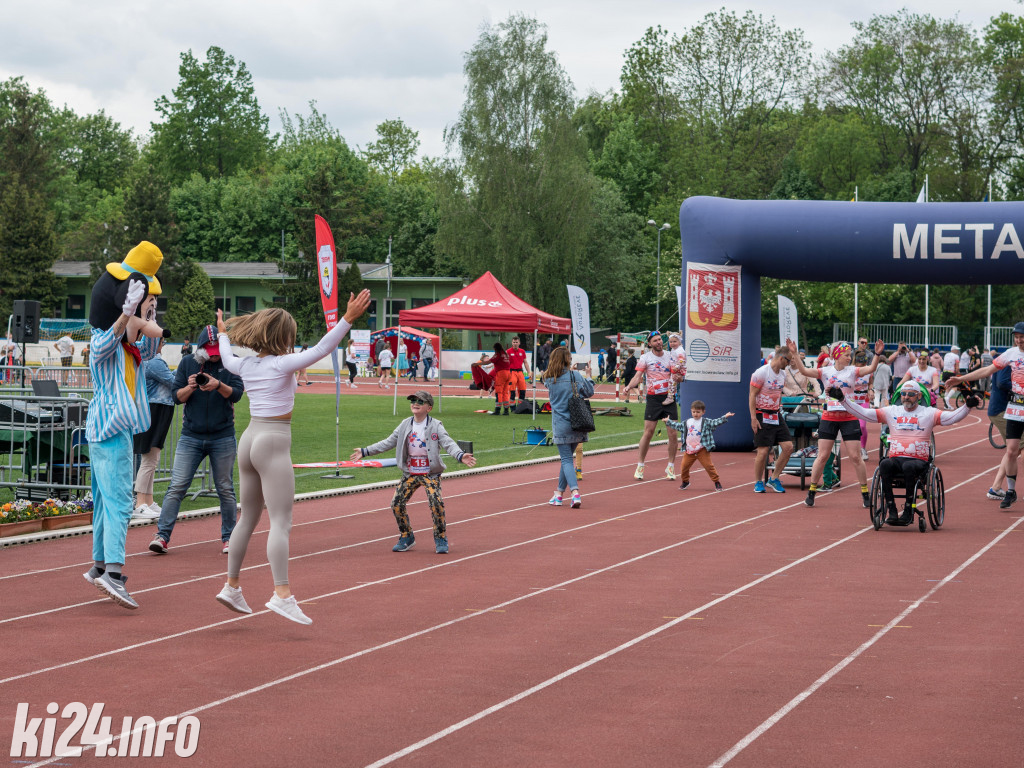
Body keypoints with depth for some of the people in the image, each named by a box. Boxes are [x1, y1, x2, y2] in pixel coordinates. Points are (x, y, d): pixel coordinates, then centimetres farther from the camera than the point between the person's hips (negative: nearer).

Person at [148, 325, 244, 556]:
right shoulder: (187, 363, 3)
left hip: (223, 438, 0)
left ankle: (229, 537, 16)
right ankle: (162, 536, -7)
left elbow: (236, 393, -10)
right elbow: (177, 396, 1)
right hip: (191, 437, 1)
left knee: (225, 489, 6)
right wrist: (190, 387, -20)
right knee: (176, 487, -6)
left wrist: (218, 385, -29)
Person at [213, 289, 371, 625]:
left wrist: (223, 334, 50)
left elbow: (227, 359, 31)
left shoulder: (246, 364, 7)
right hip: (273, 444, -8)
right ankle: (282, 594, -21)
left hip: (249, 439, 8)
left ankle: (232, 587, 23)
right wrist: (347, 319, -25)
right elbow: (321, 349, -22)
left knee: (248, 519, 17)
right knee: (280, 522, -12)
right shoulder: (283, 364, -12)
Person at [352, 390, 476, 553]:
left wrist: (460, 456, -37)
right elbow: (388, 442, 13)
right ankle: (406, 537, 17)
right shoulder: (405, 425, 6)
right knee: (396, 504, -4)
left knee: (436, 503, -21)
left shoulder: (436, 426, -6)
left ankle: (441, 539, -2)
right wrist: (365, 451, 10)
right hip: (410, 474, 4)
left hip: (430, 474, -4)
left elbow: (448, 444, -17)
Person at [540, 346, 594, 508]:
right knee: (566, 458, 16)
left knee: (566, 459, -3)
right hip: (576, 422, 1)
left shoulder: (549, 379, -1)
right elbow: (589, 392, 4)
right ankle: (559, 493, 22)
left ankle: (575, 493, -22)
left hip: (560, 425, -1)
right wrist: (588, 376, 19)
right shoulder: (575, 375, -3)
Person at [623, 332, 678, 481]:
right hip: (653, 398, -2)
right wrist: (629, 386, -24)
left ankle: (670, 466, 10)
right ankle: (640, 465, 7)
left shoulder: (670, 357, 5)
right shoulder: (645, 357, 1)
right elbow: (637, 376, -6)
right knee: (648, 433, -5)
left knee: (673, 434, -2)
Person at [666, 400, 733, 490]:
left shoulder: (706, 422, -4)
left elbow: (715, 422, -15)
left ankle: (717, 482, 6)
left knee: (708, 466, -6)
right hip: (689, 451, 4)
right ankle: (685, 482, 28)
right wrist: (669, 421, 33)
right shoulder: (687, 423, 11)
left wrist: (725, 417, -28)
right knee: (684, 466, 5)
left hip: (702, 450, -4)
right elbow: (678, 426, 26)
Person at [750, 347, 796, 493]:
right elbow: (752, 396, -13)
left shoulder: (782, 374, 9)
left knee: (788, 447, -2)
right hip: (762, 415, -7)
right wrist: (753, 418, -17)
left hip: (776, 415, 7)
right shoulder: (761, 373, -13)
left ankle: (774, 479, 10)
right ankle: (758, 482, 10)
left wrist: (779, 411, 18)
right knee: (763, 451, -8)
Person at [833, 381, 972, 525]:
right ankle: (891, 511, -30)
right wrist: (842, 399, 4)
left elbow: (952, 417, -4)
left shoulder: (929, 413, 11)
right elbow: (863, 413, 13)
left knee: (909, 467, -37)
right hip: (895, 458, 2)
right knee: (884, 464, -32)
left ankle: (909, 511, -26)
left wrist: (967, 406, -22)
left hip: (919, 460, -2)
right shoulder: (891, 412, 17)